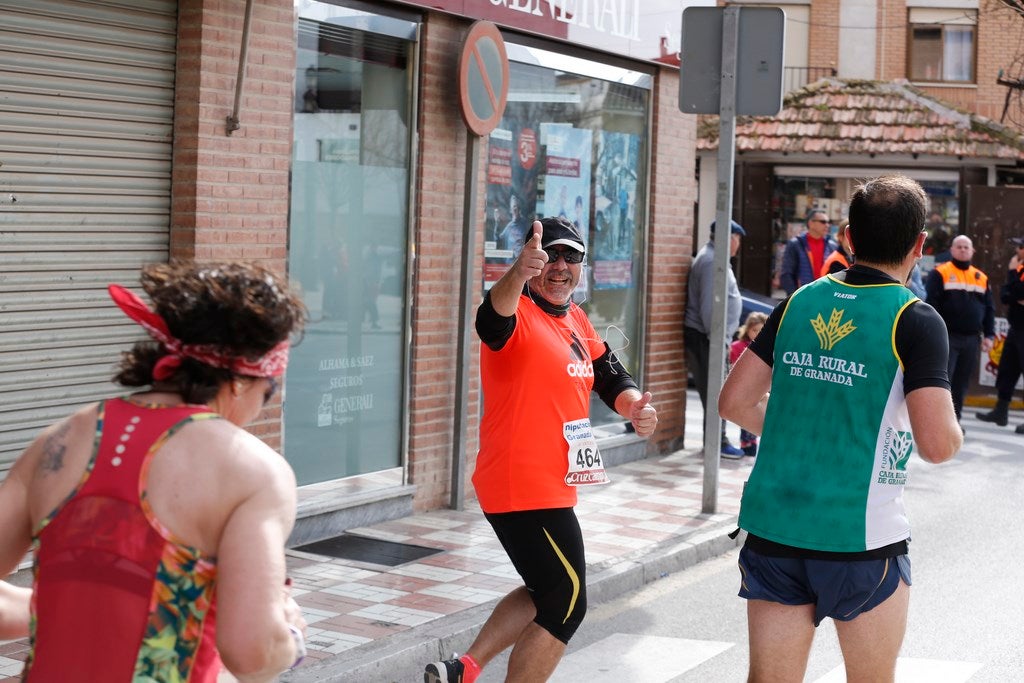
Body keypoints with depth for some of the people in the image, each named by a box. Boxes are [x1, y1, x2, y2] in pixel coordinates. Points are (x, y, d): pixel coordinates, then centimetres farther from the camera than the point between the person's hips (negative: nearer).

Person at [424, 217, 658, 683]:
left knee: (547, 592, 20)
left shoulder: (577, 321, 12)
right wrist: (519, 273, -60)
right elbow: (494, 316, -39)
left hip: (551, 487, 9)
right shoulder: (519, 315, -15)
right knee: (566, 605, -4)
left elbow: (610, 378, 19)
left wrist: (635, 404, -4)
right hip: (524, 489, -9)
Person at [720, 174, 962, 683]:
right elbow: (938, 445, -17)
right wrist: (951, 430, 6)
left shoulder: (799, 303, 5)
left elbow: (736, 402, 9)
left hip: (772, 527, 4)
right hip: (861, 538, -4)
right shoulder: (915, 321, -9)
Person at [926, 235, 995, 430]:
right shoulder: (940, 273, -2)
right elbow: (930, 304, -8)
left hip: (971, 339, 5)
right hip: (947, 337, -5)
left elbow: (989, 309, 16)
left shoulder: (981, 278, 14)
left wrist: (989, 335, 7)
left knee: (961, 382, 8)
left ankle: (954, 419, 16)